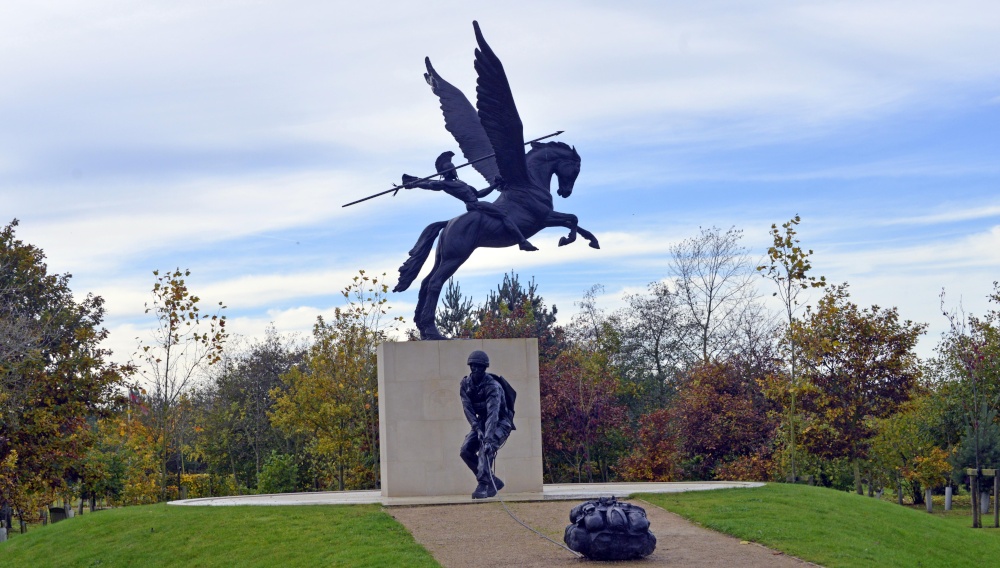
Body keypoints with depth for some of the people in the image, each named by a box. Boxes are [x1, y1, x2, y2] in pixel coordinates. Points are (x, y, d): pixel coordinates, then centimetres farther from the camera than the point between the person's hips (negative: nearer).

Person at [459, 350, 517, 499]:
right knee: (466, 450, -9)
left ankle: (483, 486, -30)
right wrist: (477, 428, -28)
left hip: (500, 422, -7)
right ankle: (493, 481, 2)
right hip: (482, 421, 7)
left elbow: (493, 414, -36)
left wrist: (488, 439, -46)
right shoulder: (466, 383, -7)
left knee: (486, 449, -29)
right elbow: (467, 408, -12)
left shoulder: (493, 386, -27)